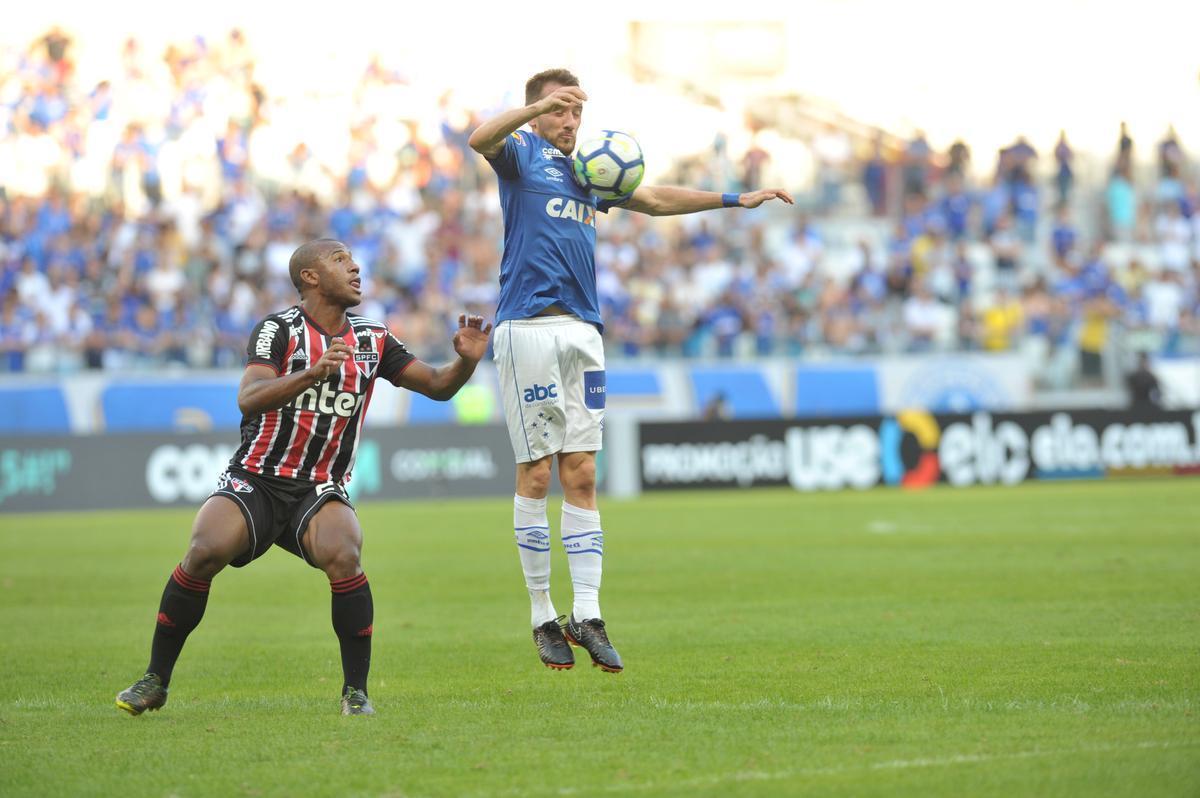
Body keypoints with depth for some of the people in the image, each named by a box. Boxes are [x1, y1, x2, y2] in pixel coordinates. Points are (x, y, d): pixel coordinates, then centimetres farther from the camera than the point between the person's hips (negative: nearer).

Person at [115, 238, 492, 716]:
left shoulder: (373, 340, 9)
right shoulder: (279, 330, -5)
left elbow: (437, 386, 14)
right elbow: (248, 400, -20)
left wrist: (466, 361, -8)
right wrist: (313, 373, -34)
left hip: (321, 492, 2)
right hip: (255, 480, -2)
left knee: (342, 557, -30)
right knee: (205, 552, -27)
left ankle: (356, 691, -15)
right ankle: (155, 681, -9)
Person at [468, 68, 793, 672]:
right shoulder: (521, 155, 5)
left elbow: (654, 199, 36)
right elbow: (481, 140, -18)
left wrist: (739, 199, 37)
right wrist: (545, 103, -28)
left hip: (583, 332, 6)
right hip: (528, 326, -6)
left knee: (581, 474, 1)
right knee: (536, 473, -3)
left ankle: (587, 616, -1)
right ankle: (542, 617, 2)